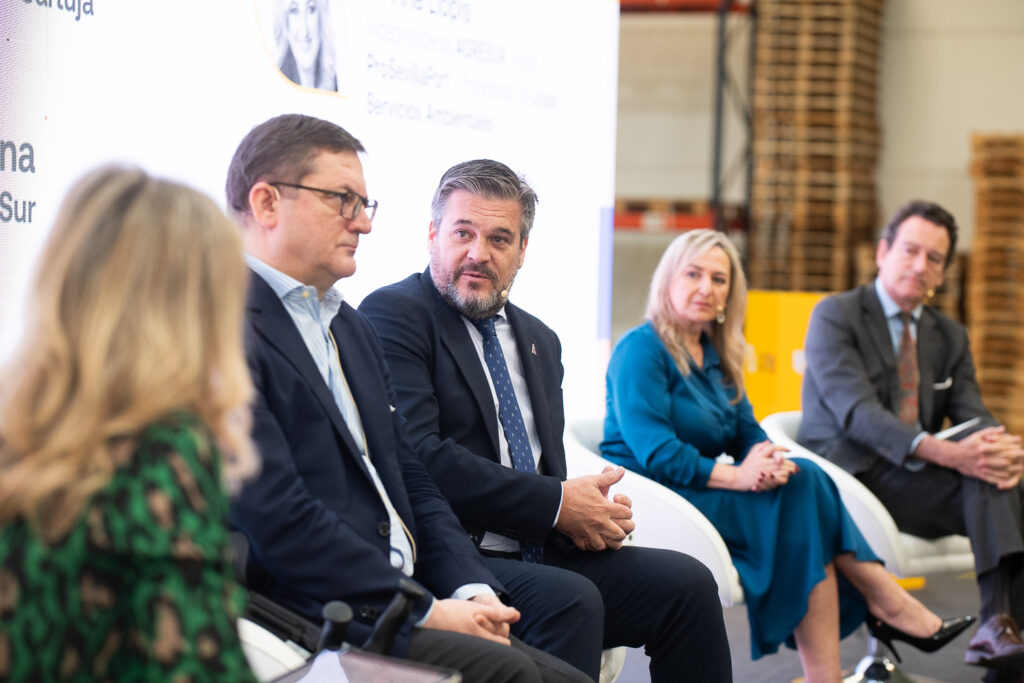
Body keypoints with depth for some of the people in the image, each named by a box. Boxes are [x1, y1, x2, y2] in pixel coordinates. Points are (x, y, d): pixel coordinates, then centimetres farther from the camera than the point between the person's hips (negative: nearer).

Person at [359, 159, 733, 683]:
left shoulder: (539, 340, 23)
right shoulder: (392, 315, -4)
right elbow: (417, 457, -17)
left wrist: (592, 508, -3)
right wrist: (556, 504, -14)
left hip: (543, 554, 8)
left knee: (685, 581, -12)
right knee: (568, 599, -33)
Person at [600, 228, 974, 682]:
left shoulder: (716, 355, 18)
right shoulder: (640, 350, -9)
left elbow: (747, 433, 11)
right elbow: (653, 452, -19)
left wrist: (768, 459, -14)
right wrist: (737, 476, -25)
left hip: (704, 492, 8)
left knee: (802, 480, -21)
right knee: (803, 491, -24)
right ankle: (890, 606, -17)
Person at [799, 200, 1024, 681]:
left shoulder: (951, 337, 19)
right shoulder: (835, 315, -1)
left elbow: (972, 416, 5)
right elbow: (857, 412, -16)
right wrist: (947, 453, -30)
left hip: (917, 482, 6)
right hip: (847, 474, -5)